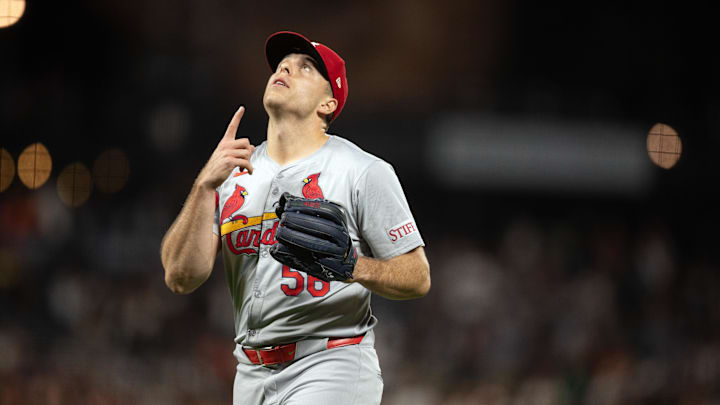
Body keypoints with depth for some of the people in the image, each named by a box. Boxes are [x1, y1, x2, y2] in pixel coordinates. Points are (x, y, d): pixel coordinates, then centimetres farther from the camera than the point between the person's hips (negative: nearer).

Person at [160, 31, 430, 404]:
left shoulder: (365, 171, -1)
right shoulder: (231, 173, 12)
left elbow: (418, 279, -2)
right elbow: (181, 278, 0)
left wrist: (357, 268, -22)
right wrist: (206, 185, -10)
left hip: (331, 373, -5)